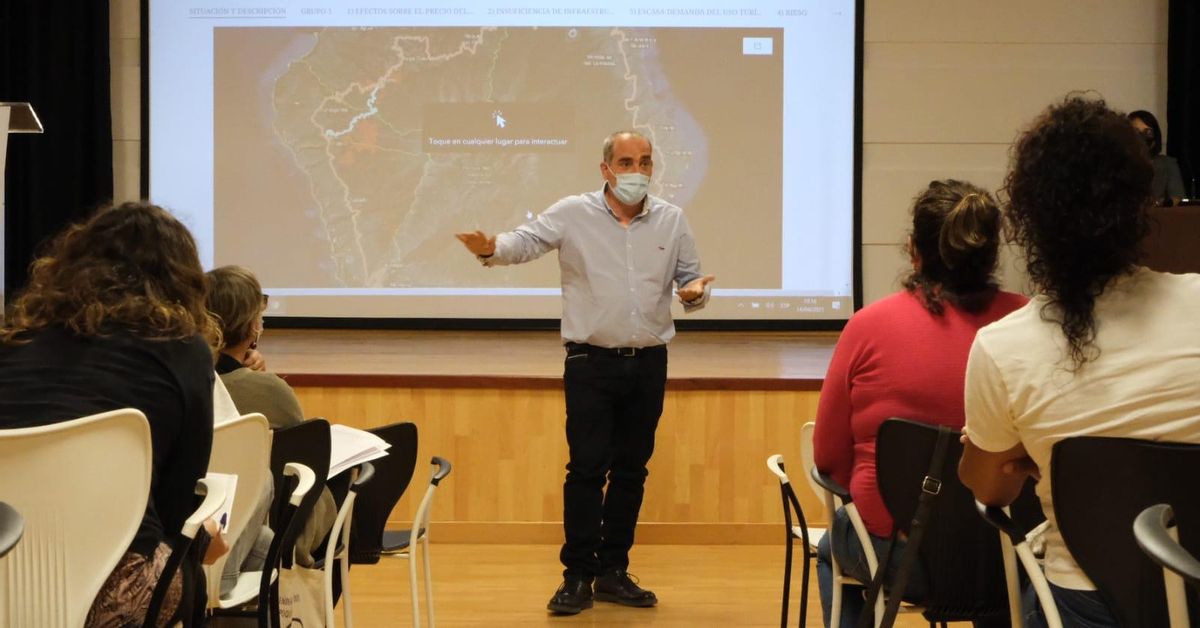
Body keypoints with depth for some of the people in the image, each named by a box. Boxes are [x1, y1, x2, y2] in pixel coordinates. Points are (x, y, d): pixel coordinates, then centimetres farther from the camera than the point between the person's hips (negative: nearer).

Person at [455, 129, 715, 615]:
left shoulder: (672, 220, 6)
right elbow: (525, 242, -10)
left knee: (631, 471, 9)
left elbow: (690, 276, 12)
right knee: (587, 469, -3)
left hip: (649, 364, 3)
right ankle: (577, 576, 8)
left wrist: (695, 293, -11)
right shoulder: (573, 214, -3)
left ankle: (613, 572, 21)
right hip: (591, 362, -3)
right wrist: (491, 249, -31)